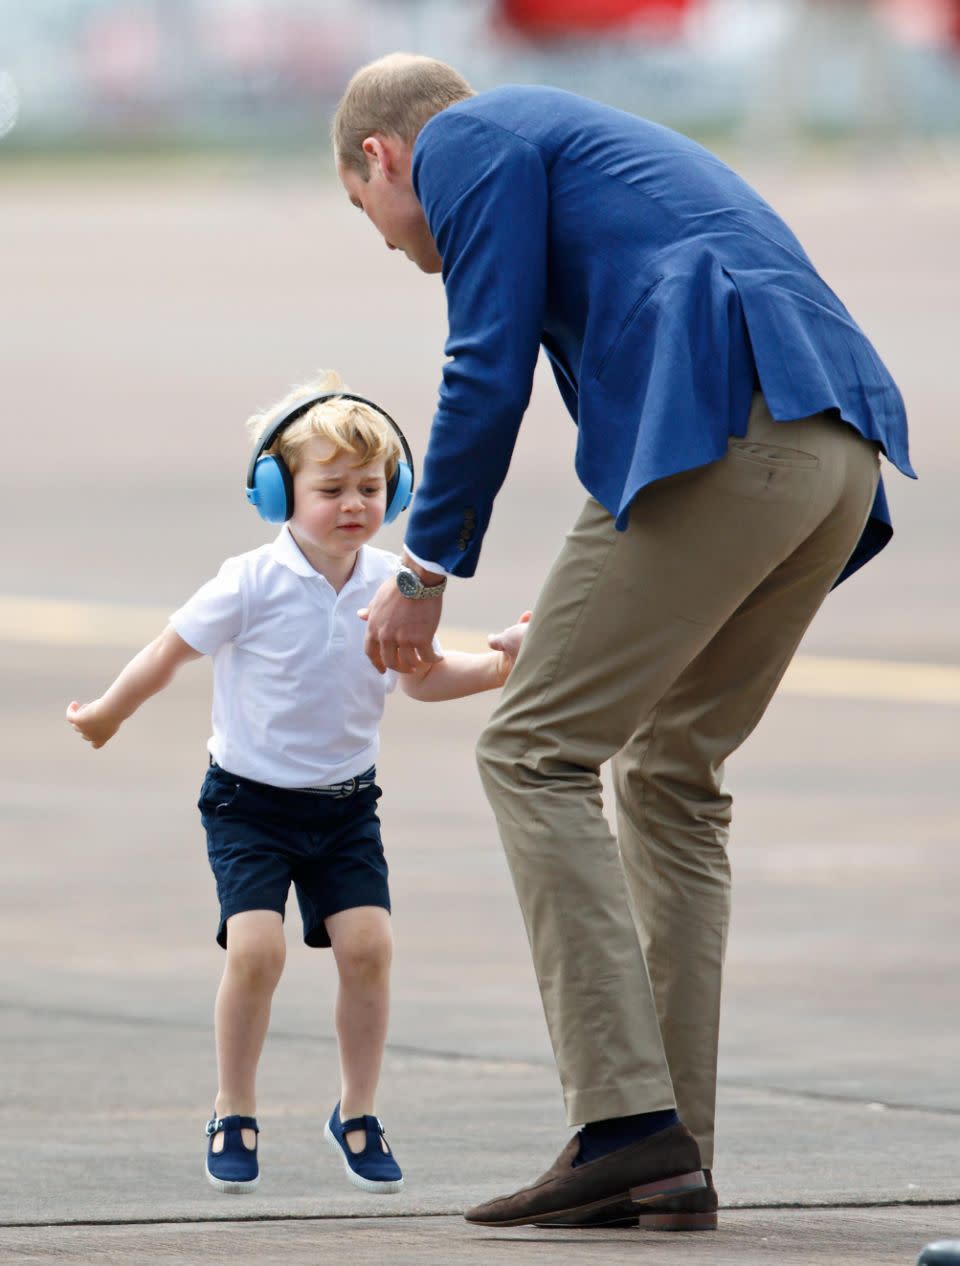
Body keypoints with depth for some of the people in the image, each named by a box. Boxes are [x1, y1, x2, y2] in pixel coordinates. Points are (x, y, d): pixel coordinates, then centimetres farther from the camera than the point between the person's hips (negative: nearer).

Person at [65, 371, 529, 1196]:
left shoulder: (389, 583, -4)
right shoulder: (255, 584, -16)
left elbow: (422, 675, 11)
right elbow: (173, 649, -3)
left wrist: (497, 666, -5)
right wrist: (108, 715, 8)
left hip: (344, 802, 3)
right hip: (250, 801, -3)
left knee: (366, 943, -11)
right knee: (256, 948, -18)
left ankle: (357, 1113, 7)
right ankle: (234, 1115, 1)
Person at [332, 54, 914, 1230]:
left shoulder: (466, 142, 9)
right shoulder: (576, 138, 35)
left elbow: (490, 372, -1)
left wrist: (424, 572, 8)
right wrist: (589, 623, 38)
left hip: (721, 431, -9)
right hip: (839, 448, 9)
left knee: (534, 752, -2)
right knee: (673, 772, 17)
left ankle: (628, 1121, -11)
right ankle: (671, 1159, 13)